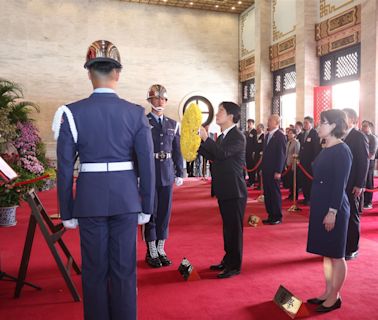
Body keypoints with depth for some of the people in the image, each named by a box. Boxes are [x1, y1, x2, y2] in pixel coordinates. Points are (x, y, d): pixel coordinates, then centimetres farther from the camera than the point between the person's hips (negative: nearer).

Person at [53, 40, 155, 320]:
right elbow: (147, 164, -4)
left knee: (94, 270, 13)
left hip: (90, 200, 0)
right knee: (124, 269, 12)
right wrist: (147, 207, 6)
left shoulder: (73, 112, -5)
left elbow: (65, 168, -4)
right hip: (126, 199, 1)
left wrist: (67, 212, 6)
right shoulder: (136, 113, -4)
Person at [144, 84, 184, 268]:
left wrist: (179, 173, 7)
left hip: (167, 174, 4)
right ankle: (151, 252, 16)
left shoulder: (173, 125, 10)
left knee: (165, 212, 9)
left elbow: (177, 151, 11)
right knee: (151, 212, 4)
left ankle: (161, 249, 23)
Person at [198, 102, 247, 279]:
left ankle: (235, 266, 12)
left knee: (234, 228, 1)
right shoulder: (222, 137, 14)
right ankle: (228, 260, 31)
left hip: (234, 191, -9)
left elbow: (222, 153, -27)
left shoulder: (238, 136, -13)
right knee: (227, 227, 18)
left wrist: (205, 138, -25)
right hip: (224, 190, 9)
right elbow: (213, 156, 10)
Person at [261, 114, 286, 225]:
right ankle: (271, 216, 19)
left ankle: (278, 217, 12)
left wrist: (278, 171, -17)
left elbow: (281, 154, -14)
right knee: (267, 193, 10)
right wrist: (263, 168, 14)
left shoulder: (280, 135, -10)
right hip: (266, 170, 7)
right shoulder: (267, 135, 14)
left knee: (275, 193, 1)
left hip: (274, 170, -7)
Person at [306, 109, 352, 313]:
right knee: (325, 253, 16)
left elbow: (340, 185, -17)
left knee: (336, 255, 5)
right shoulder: (325, 150, 11)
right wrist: (319, 209, 13)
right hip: (320, 206, 9)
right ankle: (328, 293, 28)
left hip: (334, 208, -8)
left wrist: (332, 212, -19)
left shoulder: (342, 151, -13)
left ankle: (334, 297, 18)